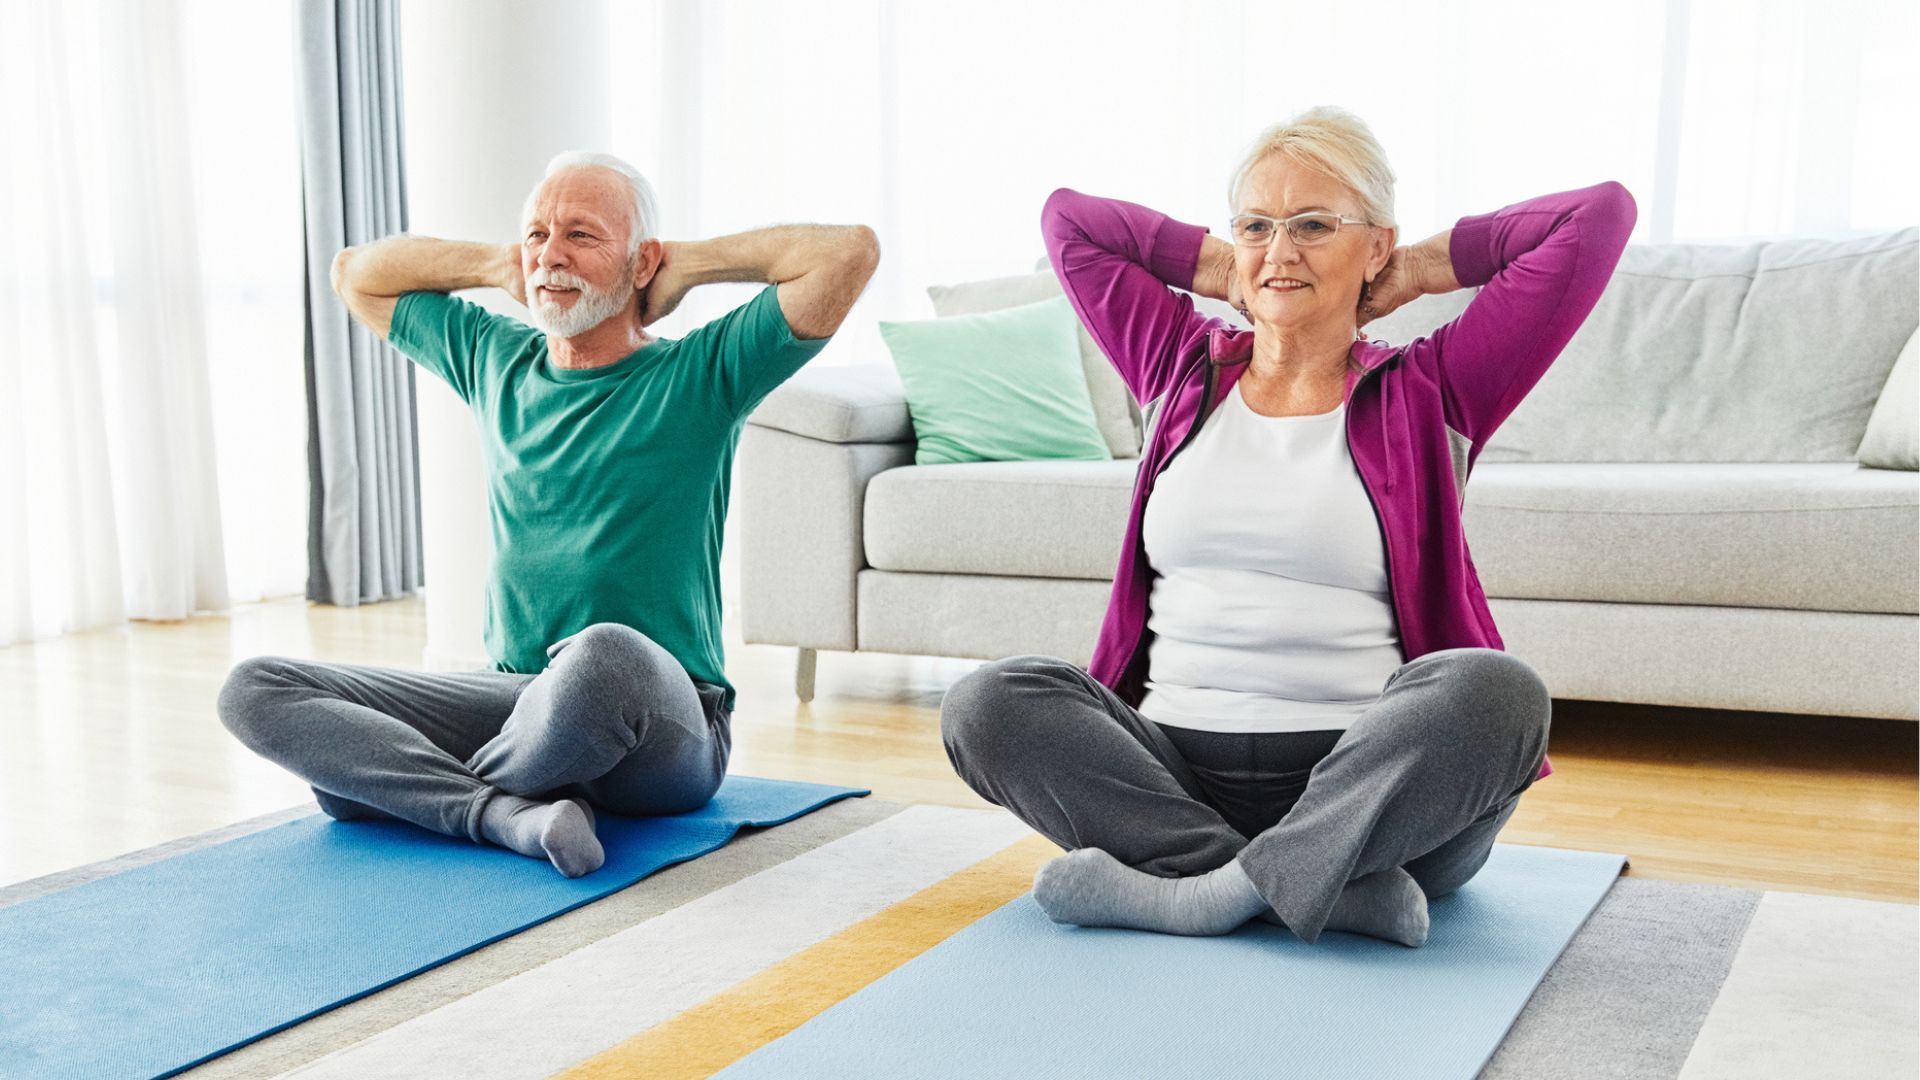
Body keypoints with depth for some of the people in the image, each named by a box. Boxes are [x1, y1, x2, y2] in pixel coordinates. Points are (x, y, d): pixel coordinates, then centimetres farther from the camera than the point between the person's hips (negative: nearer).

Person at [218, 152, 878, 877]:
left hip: (665, 735, -5)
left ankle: (408, 788, -12)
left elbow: (850, 251, -14)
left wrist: (691, 263, -1)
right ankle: (513, 814, -27)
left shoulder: (700, 376, -2)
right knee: (254, 690, -8)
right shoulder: (496, 360, 15)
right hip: (513, 699, 6)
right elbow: (355, 274, 29)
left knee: (604, 656, -42)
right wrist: (503, 266, 17)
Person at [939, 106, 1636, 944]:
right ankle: (1335, 885, -29)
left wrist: (1421, 270, 12)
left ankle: (1187, 892, -30)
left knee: (1496, 688, -32)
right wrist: (1225, 270, 22)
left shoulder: (1424, 395, 7)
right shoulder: (1185, 370, 15)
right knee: (986, 702, -23)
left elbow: (1599, 215, 3)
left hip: (1354, 775, -2)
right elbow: (1069, 217, 25)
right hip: (1174, 764, 3)